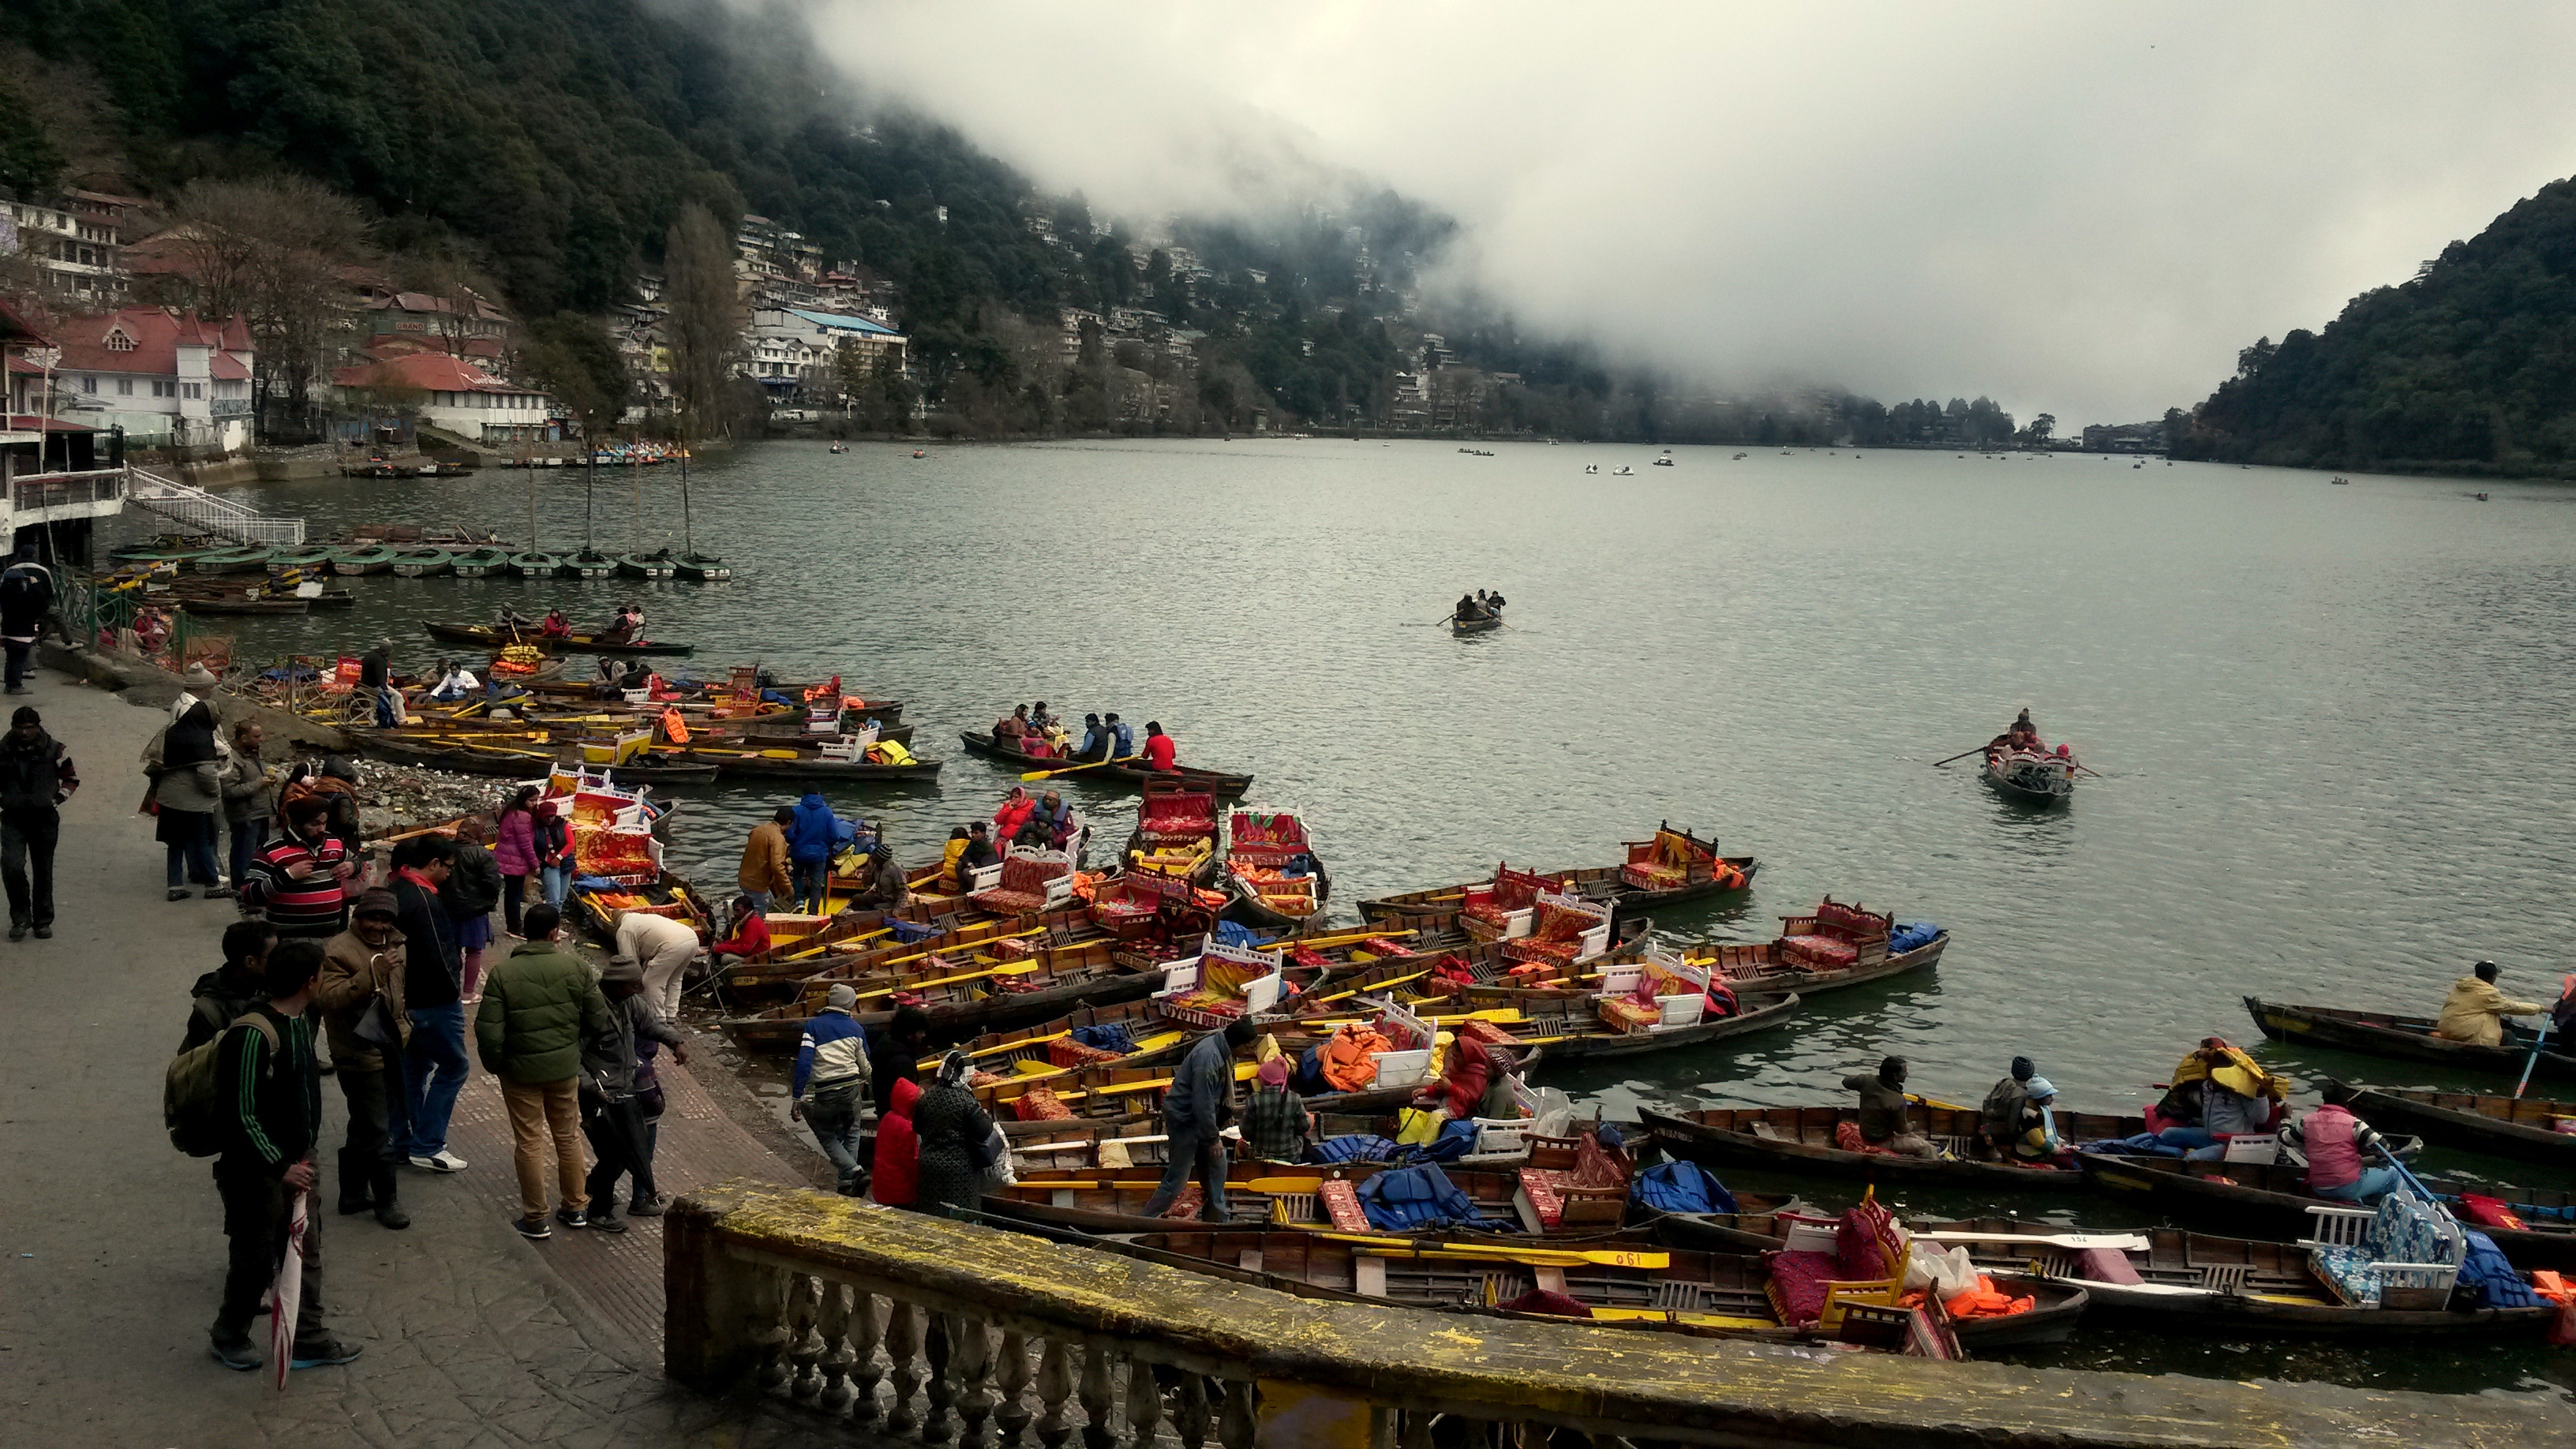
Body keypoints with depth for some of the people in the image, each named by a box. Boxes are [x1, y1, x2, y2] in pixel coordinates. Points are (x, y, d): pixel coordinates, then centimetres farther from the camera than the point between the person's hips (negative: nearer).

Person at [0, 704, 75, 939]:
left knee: (43, 872, 8)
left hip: (45, 819, 0)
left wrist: (59, 798, -4)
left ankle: (43, 921, 20)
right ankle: (21, 918, -2)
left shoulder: (54, 750, -4)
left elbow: (72, 778, 8)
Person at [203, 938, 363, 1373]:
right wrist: (281, 1167, -21)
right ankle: (227, 1338, 28)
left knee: (305, 1252, 13)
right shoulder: (253, 1034, -25)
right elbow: (242, 1115, -23)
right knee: (256, 1259, 6)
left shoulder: (302, 1020, 4)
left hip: (296, 1162, 8)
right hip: (256, 1169, -8)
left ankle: (309, 1341, 24)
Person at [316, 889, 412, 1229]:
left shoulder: (394, 946, 11)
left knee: (364, 1129, 19)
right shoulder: (337, 951, -15)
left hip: (389, 1051, 9)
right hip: (360, 1056, -9)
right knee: (377, 1131, -4)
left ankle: (353, 1194, 31)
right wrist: (371, 973, -34)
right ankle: (386, 1200, 8)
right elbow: (329, 998, -28)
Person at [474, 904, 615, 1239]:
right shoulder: (576, 969, -8)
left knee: (529, 1142, 7)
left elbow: (488, 1031, -15)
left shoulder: (502, 974, -14)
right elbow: (598, 1020, -1)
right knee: (568, 1137, 17)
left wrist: (495, 1065, 3)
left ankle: (535, 1218, 15)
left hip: (520, 1070, -2)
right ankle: (575, 1208, 28)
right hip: (565, 1067, 2)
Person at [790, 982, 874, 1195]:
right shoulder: (856, 1028, 6)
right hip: (851, 1089, 3)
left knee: (827, 1137, 13)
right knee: (851, 1135, 19)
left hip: (825, 1093, -3)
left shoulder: (814, 1025, -2)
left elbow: (804, 1063, -11)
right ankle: (847, 1184, 10)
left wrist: (796, 1099, -10)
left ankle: (853, 1172, -7)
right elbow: (865, 1066, 13)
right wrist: (863, 1085, 35)